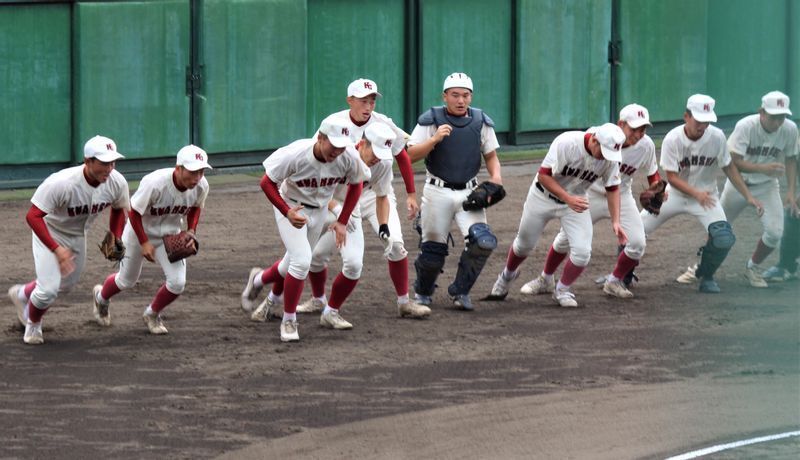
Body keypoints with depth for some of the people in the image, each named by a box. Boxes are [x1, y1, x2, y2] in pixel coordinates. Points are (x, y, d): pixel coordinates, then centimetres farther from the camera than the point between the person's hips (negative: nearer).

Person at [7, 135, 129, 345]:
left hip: (78, 235, 6)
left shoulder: (116, 183, -22)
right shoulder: (61, 184, -40)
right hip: (49, 231, -6)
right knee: (49, 288, -14)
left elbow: (118, 209, 1)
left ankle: (23, 294, 52)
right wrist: (56, 249, -43)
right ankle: (33, 325, 20)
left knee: (66, 285, 22)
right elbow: (33, 216, -36)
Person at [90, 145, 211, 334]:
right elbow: (134, 211, -23)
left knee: (177, 282, -12)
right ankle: (101, 296, 51)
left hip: (170, 235, 4)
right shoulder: (155, 183, -38)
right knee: (127, 281, 15)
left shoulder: (201, 186, -21)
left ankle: (152, 315, 19)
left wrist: (191, 231, -12)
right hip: (140, 232, -4)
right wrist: (144, 243, -23)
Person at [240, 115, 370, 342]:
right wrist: (287, 213, -30)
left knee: (294, 264, 18)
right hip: (290, 206, -5)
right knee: (301, 261, -19)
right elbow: (267, 182, -20)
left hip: (319, 211, 5)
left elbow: (355, 186, -3)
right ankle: (289, 320, -1)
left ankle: (259, 279, 51)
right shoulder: (295, 155, -34)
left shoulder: (349, 158, -25)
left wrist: (342, 222, -6)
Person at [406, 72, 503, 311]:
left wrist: (495, 176, -5)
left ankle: (460, 291, 3)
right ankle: (423, 292, 33)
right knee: (432, 248, 3)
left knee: (483, 241, -17)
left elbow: (491, 155, 15)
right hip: (438, 192, -2)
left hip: (469, 193, 2)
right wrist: (435, 139, -24)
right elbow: (411, 155, -10)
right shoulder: (431, 120, -3)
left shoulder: (481, 122, 6)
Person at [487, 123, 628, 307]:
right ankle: (507, 275, 46)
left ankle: (562, 290, 13)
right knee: (524, 244, 15)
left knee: (582, 251, -14)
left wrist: (615, 221, -15)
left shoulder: (610, 157, -21)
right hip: (544, 196, -2)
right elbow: (543, 176, -29)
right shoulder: (566, 143, -34)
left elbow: (612, 188, -6)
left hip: (576, 200, 2)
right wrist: (568, 199, -38)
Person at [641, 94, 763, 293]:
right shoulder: (672, 139, -21)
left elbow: (729, 168, -4)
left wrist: (748, 196, -8)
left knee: (724, 238, -22)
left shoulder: (716, 137, -17)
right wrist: (696, 193, -33)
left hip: (706, 195, 0)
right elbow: (671, 176, -18)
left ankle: (706, 276, 7)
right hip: (675, 193, 0)